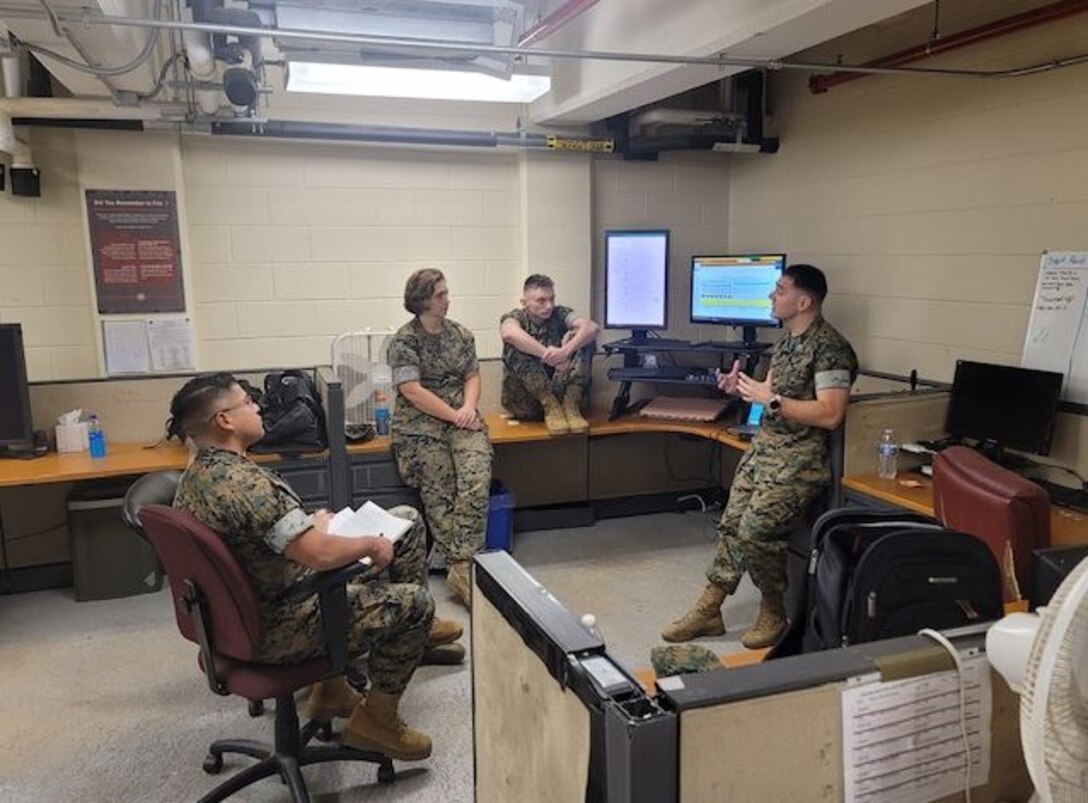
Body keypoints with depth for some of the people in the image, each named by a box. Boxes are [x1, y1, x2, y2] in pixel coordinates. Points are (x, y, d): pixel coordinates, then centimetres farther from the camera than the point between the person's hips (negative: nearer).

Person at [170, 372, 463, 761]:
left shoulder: (195, 475, 2)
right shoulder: (244, 482, -30)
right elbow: (320, 554, -34)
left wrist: (313, 524, 9)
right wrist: (371, 544, -16)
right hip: (277, 631, -10)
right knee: (413, 602, -8)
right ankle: (375, 720, 8)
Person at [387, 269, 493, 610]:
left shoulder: (461, 334, 13)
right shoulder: (404, 340, -3)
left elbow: (472, 376, 14)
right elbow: (412, 391, -9)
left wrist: (469, 407, -6)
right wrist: (454, 415, -12)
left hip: (462, 418, 4)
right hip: (421, 424, -3)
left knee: (477, 481, -21)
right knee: (440, 497, -14)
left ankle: (460, 567, -22)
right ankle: (462, 567, -9)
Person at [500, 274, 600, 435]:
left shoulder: (559, 315, 4)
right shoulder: (514, 318, -2)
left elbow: (592, 327, -18)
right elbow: (510, 334, -30)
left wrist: (566, 351, -36)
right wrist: (549, 356, -38)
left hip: (559, 392, 2)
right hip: (524, 403, -2)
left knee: (580, 338, -13)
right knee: (516, 347, -25)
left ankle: (571, 405, -22)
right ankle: (551, 408, -26)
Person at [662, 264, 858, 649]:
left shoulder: (829, 347, -14)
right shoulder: (786, 341, 13)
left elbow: (830, 414, -22)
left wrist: (770, 399, -21)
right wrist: (743, 387, 4)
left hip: (800, 457, -8)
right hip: (765, 444, 9)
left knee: (756, 531, -18)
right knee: (732, 524, 3)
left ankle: (774, 614, 5)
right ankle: (707, 611, 12)